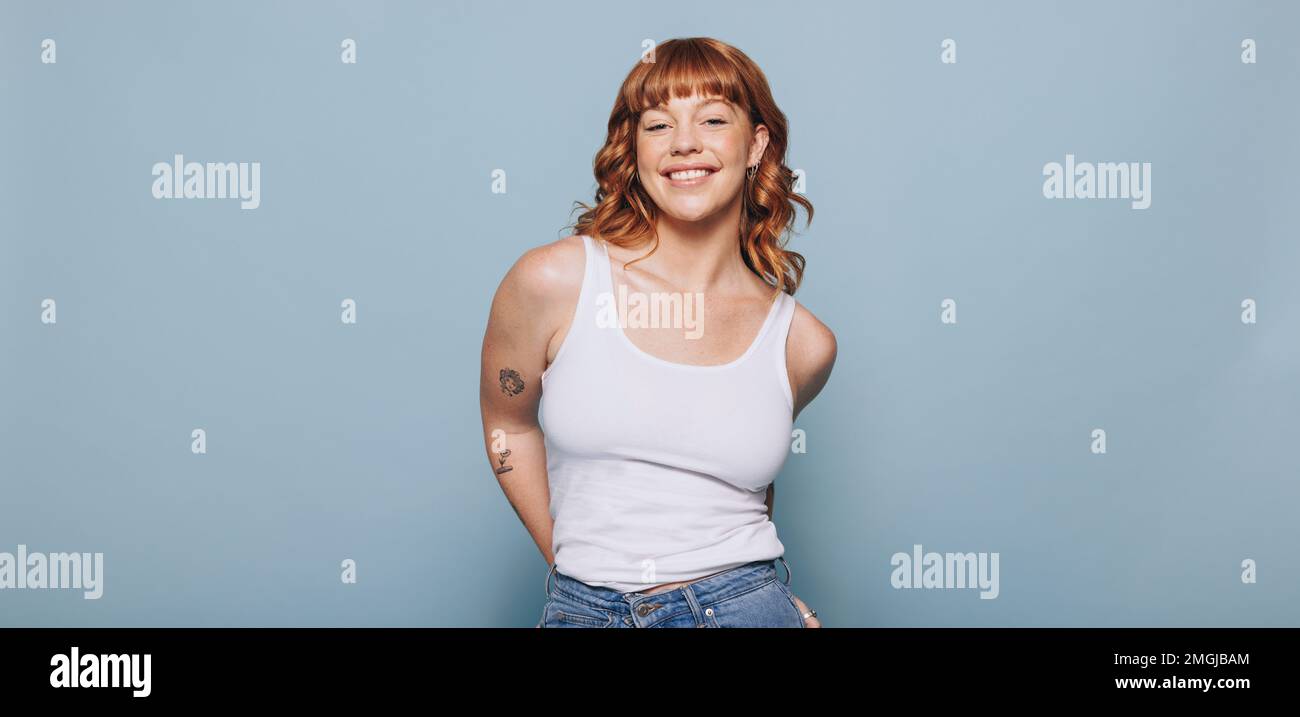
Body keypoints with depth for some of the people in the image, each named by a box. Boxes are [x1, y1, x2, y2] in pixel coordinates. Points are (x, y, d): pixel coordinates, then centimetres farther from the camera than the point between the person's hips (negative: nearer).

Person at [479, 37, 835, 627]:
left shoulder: (804, 344, -3)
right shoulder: (552, 281, -9)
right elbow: (509, 424, 5)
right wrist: (572, 562, 7)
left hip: (744, 608, 1)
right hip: (584, 612, -1)